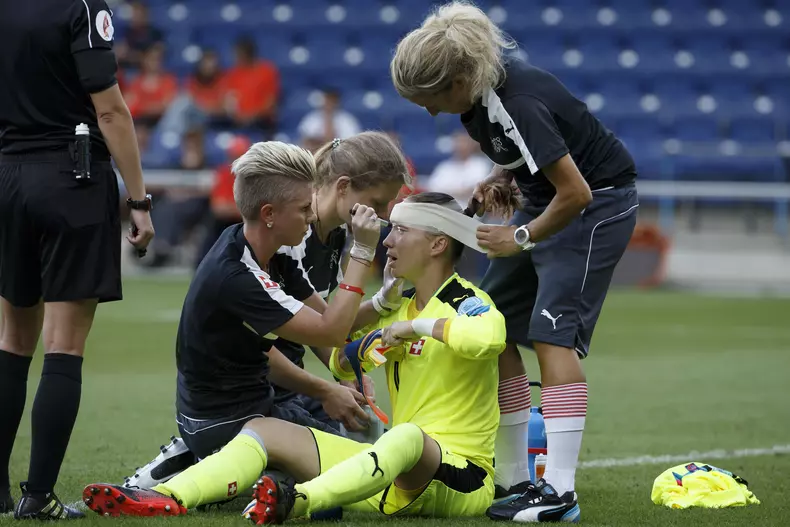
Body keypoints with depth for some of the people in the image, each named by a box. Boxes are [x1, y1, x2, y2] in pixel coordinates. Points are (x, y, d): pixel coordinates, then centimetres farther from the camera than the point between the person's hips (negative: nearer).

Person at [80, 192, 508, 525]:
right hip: (394, 473, 9)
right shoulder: (401, 308, 18)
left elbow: (488, 336, -33)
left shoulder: (469, 303, -7)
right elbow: (341, 363, 29)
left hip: (460, 483, -8)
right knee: (265, 429, 0)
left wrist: (419, 326, -19)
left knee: (409, 438, -43)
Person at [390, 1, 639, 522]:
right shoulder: (482, 87, -5)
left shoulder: (517, 106, -31)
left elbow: (576, 192, -29)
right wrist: (503, 177, -1)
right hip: (548, 199, 9)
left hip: (597, 201, -9)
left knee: (552, 334, -19)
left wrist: (522, 239, -16)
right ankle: (514, 480, 8)